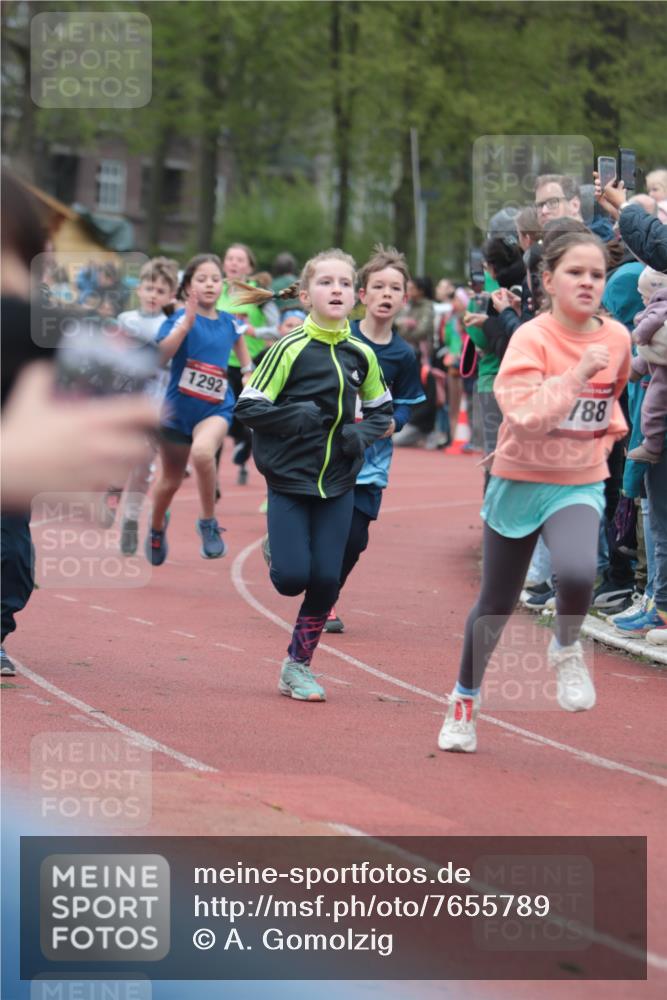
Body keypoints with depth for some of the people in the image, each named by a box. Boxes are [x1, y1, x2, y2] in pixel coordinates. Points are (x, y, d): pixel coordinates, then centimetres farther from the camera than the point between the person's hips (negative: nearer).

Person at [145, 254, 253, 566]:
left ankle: (208, 523, -16)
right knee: (170, 479, 15)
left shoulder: (228, 322, 2)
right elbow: (161, 354, -29)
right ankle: (156, 530, 45)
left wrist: (248, 371, 20)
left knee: (202, 451, -33)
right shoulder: (180, 318, -10)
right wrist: (187, 322, -35)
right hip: (178, 408, 0)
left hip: (216, 408, 0)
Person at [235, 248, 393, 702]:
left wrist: (363, 434, -5)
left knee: (326, 580, -1)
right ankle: (276, 548, 26)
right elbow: (248, 407, -11)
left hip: (337, 485, 3)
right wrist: (296, 416, -26)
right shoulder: (291, 348, -11)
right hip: (289, 481, -3)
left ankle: (298, 665, 16)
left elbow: (382, 409, 16)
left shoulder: (362, 355, 1)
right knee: (292, 578, -11)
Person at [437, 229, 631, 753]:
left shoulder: (617, 337, -3)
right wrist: (577, 373, -31)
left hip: (579, 486, 2)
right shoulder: (532, 338, -17)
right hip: (519, 480, -1)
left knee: (577, 572, -29)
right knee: (497, 603, 12)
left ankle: (567, 650, 4)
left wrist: (610, 429, 8)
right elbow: (525, 414, -30)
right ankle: (466, 699, 36)